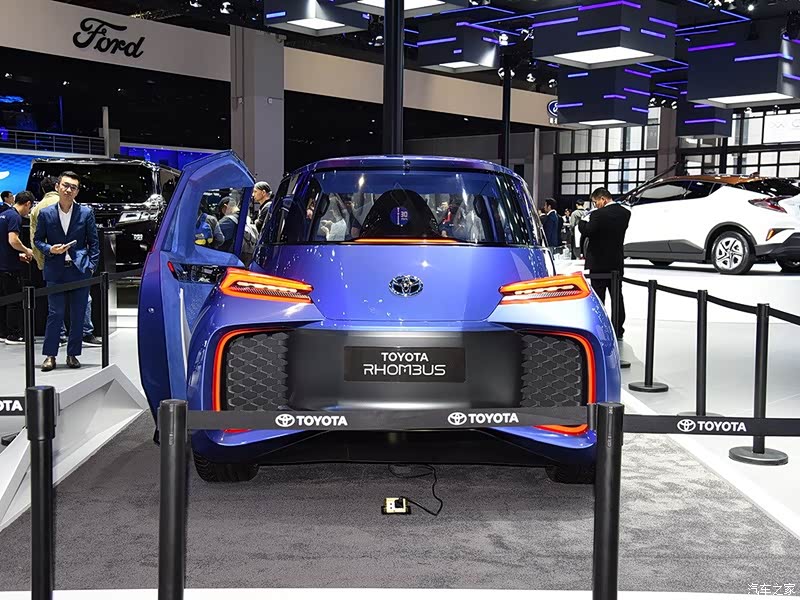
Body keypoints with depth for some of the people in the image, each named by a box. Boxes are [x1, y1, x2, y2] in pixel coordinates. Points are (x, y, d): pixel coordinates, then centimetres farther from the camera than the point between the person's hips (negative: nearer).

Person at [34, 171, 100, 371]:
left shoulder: (86, 213, 3)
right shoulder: (46, 214, 4)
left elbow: (93, 242, 6)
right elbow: (38, 240, 11)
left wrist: (91, 266, -1)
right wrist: (50, 249, -8)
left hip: (80, 270, 0)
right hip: (55, 272, 0)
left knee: (78, 315, 4)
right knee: (55, 313, -2)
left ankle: (72, 354, 14)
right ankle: (50, 355, 4)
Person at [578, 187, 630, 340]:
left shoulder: (599, 214, -20)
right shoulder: (625, 213, 1)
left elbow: (586, 232, -16)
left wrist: (584, 220, 2)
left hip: (599, 263, -5)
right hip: (617, 262, 6)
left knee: (598, 297, 4)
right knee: (617, 296, 11)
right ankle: (618, 330, 15)